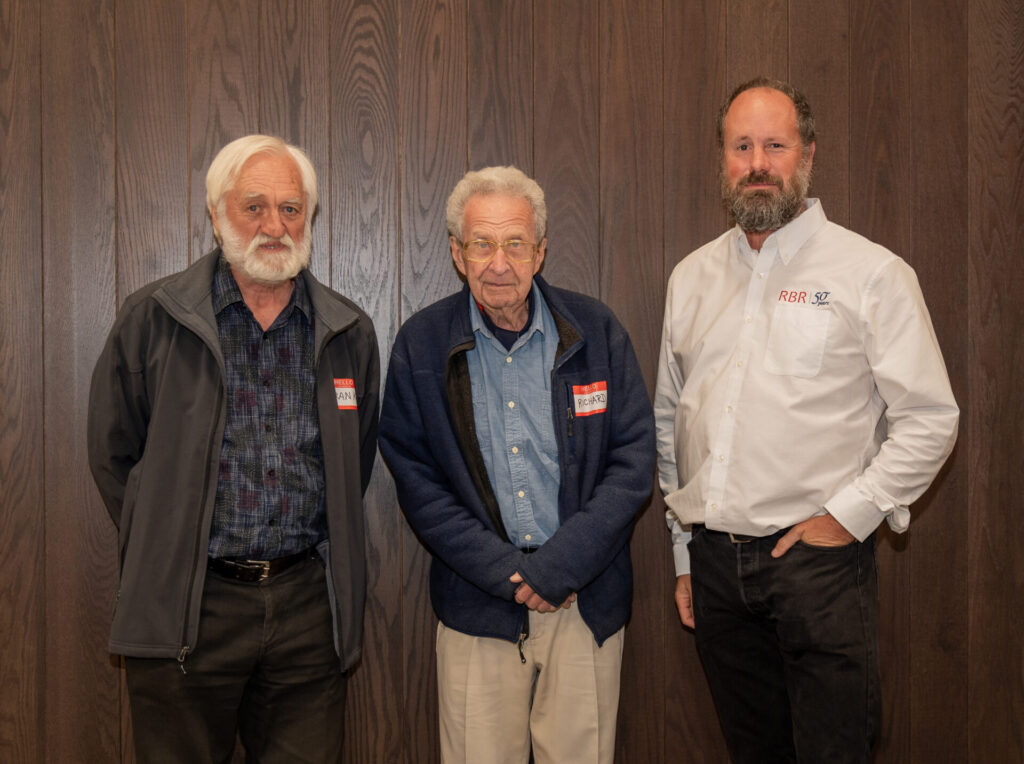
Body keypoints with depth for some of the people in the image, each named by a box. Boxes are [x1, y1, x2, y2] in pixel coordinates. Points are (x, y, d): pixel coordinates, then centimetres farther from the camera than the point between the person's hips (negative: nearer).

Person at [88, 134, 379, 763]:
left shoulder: (349, 333, 6)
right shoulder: (153, 319, -1)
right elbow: (114, 454, 5)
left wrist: (309, 547, 9)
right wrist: (167, 551, 3)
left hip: (308, 605, 2)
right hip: (185, 610, -2)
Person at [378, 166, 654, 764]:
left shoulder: (596, 331, 0)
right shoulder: (423, 344, 0)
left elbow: (634, 462, -2)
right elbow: (416, 479, -1)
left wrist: (555, 569, -11)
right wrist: (506, 573, -11)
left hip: (586, 601, 1)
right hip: (478, 607, 0)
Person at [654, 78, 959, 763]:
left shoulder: (872, 272, -3)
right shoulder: (693, 277, 11)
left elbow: (929, 420, -4)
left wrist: (847, 516, -11)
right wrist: (684, 552, 14)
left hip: (817, 558, -4)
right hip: (714, 562, 4)